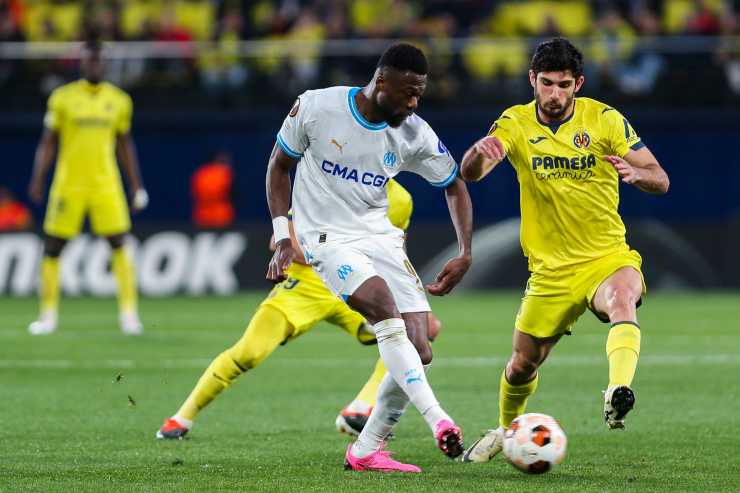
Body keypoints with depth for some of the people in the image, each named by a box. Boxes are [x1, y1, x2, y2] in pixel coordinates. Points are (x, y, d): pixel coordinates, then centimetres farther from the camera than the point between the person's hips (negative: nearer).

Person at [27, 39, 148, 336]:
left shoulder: (119, 101, 6)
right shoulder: (63, 98, 0)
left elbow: (125, 145, 15)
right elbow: (48, 142, 3)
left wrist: (136, 186, 12)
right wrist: (37, 180, -7)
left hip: (106, 183, 1)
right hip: (69, 184, -1)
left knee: (120, 245, -7)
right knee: (53, 248, 1)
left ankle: (129, 312, -3)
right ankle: (48, 315, 10)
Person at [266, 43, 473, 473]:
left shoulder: (416, 135, -4)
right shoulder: (315, 107, -12)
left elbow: (455, 187, 10)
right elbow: (279, 166, 2)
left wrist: (465, 256, -1)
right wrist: (283, 239, -6)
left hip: (380, 236, 5)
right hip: (327, 238, -5)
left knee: (418, 352, -7)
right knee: (384, 308, -31)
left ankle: (367, 451, 8)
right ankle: (438, 421, -38)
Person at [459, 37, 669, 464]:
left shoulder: (605, 120, -6)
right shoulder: (516, 124, -4)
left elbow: (660, 180, -6)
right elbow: (470, 174, -20)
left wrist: (635, 173, -31)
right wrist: (480, 152, -45)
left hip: (607, 257, -2)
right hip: (551, 268, 2)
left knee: (622, 299, -36)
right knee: (524, 364, 9)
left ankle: (618, 394, -58)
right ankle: (508, 429, 41)